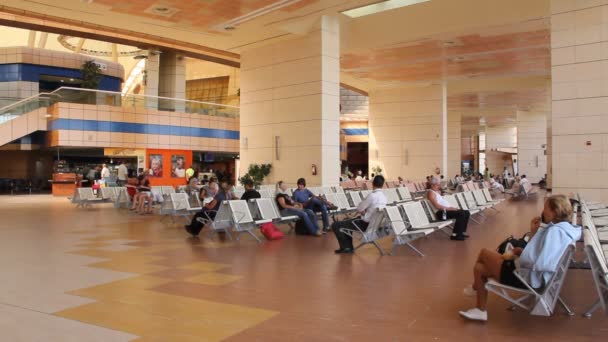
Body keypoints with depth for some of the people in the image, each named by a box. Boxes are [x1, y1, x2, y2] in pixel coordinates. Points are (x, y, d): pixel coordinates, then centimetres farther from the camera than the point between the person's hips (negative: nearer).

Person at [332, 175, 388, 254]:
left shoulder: (372, 195, -24)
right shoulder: (384, 197, 2)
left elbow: (359, 209, -13)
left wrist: (363, 211, 6)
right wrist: (365, 211, 4)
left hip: (366, 224, -9)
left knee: (335, 225, -2)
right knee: (346, 221, 27)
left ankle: (346, 247, 8)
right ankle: (349, 247, 23)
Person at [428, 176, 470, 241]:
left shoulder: (437, 192, 24)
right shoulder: (431, 193, -9)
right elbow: (437, 206, -20)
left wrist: (451, 207, 6)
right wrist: (448, 208, -19)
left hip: (446, 210, 10)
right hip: (441, 212, -10)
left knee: (467, 213, 3)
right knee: (461, 214, -26)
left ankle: (461, 232, 6)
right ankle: (455, 235, -20)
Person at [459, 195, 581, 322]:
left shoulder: (555, 231, -25)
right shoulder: (563, 228, 7)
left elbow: (538, 264, -32)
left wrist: (514, 256, -16)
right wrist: (534, 231, 2)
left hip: (531, 278, -10)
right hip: (535, 274, 10)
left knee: (484, 253, 4)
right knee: (480, 267, 13)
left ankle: (475, 288, 28)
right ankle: (480, 310, 24)